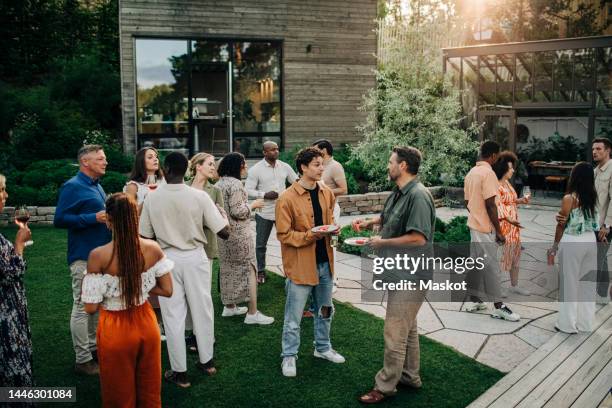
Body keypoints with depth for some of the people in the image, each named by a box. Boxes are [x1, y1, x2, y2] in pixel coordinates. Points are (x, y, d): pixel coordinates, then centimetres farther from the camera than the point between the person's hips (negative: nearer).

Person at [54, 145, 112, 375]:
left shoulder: (96, 186, 14)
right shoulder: (73, 187, -13)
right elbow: (59, 219, -19)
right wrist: (94, 218, -22)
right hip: (84, 257, -9)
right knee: (82, 308, -2)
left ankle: (93, 347, 31)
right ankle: (83, 360, 7)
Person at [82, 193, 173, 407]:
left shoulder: (98, 256, -21)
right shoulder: (152, 249, -12)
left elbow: (91, 307, -16)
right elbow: (167, 290, -4)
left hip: (115, 330, -3)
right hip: (146, 324, 3)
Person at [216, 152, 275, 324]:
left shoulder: (219, 184, 11)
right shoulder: (235, 184, -17)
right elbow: (237, 211, -21)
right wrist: (253, 204, -8)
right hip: (239, 233, -9)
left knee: (228, 268, 16)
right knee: (248, 270, -3)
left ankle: (229, 306, 27)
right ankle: (252, 313, -2)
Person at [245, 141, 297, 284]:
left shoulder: (285, 167, 3)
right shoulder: (256, 169, -6)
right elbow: (248, 190, -8)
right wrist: (264, 195, -20)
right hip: (264, 213, -2)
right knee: (260, 244, 9)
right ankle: (260, 272, 24)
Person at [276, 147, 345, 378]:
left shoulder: (326, 194, 4)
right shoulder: (287, 199, -16)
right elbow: (283, 234, -14)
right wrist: (310, 235, -24)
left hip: (324, 262, 6)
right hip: (300, 265, -6)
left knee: (325, 310, 21)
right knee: (294, 317, 5)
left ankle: (322, 348, 41)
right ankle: (289, 356, 23)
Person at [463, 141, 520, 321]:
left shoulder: (471, 172, 10)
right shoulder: (488, 173, -18)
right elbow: (490, 205, -21)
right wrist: (499, 230, -16)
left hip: (474, 225, 9)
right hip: (486, 228, -9)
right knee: (490, 265, -4)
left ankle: (474, 300, 20)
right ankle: (498, 306, 2)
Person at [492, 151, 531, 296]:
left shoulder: (507, 183, 10)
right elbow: (497, 206, -26)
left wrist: (520, 200, 6)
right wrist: (509, 219, -34)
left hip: (513, 226, 10)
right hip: (502, 226, -9)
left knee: (515, 254, 16)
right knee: (499, 255, 1)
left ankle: (514, 285, 29)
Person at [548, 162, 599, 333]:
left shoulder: (569, 198, -12)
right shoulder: (593, 197, 1)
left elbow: (561, 225, -8)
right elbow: (595, 222, 3)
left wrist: (554, 248, 2)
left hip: (572, 243, -5)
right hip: (590, 241, 5)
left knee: (569, 284, 5)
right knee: (587, 283, 14)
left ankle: (568, 324, 12)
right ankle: (585, 323, 23)